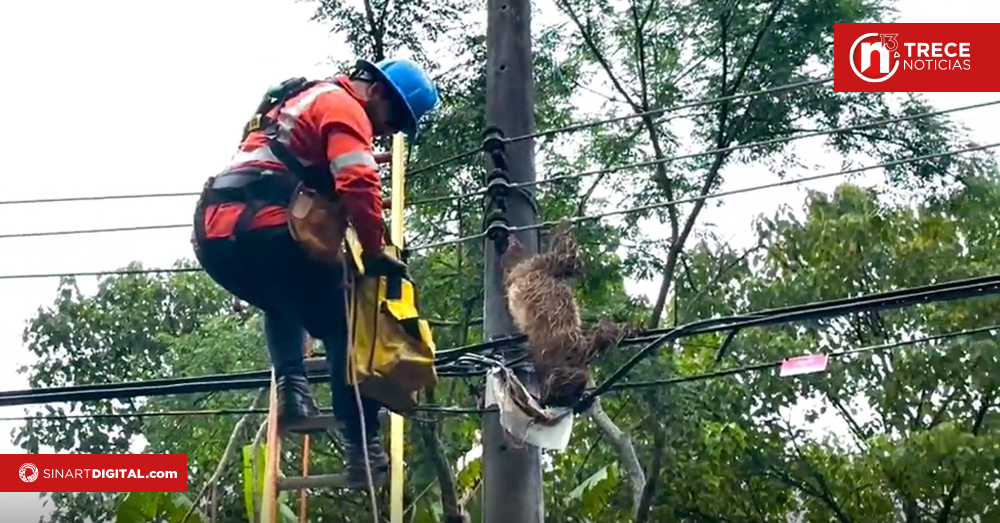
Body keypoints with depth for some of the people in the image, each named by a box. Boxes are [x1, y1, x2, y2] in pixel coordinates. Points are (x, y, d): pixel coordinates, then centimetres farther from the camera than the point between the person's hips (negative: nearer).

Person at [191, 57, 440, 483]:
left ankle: (291, 390, 15)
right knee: (345, 329, 3)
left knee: (285, 305, 34)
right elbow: (359, 184, -13)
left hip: (213, 232, 9)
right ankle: (363, 448, 2)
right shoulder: (344, 107, 3)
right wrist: (375, 253, -4)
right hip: (262, 231, -9)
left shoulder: (302, 99, 32)